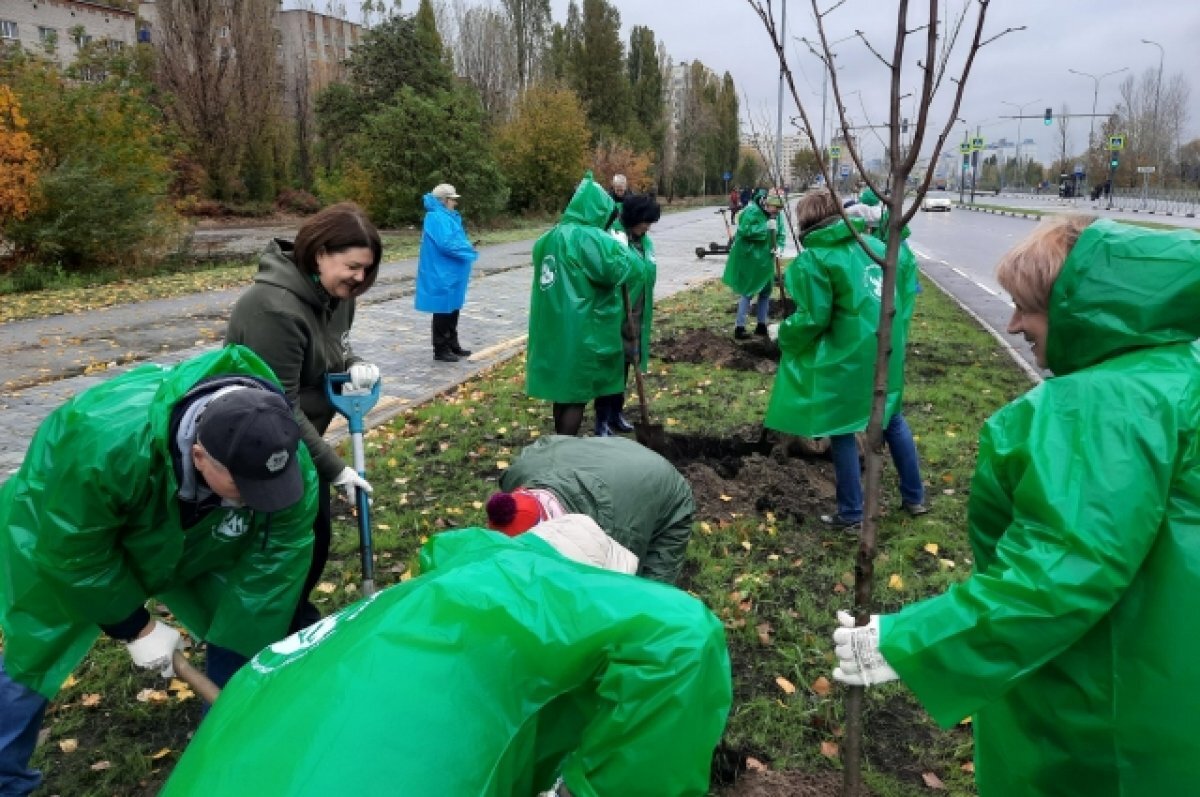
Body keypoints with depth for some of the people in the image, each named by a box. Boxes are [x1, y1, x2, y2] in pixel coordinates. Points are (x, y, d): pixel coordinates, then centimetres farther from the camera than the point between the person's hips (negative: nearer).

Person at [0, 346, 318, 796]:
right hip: (64, 532, -3)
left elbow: (272, 568, -25)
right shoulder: (105, 443, -45)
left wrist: (253, 662, -20)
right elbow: (75, 552, -28)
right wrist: (135, 627, -18)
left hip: (190, 539, 3)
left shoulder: (289, 466, -35)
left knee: (240, 627, 2)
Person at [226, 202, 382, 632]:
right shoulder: (274, 308, -31)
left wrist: (356, 366, -11)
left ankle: (296, 616, 37)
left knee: (315, 534, 15)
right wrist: (335, 468, -26)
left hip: (299, 438, 8)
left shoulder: (335, 294, -3)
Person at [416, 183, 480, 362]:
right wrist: (469, 252, -14)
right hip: (442, 276, -10)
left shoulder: (447, 216, 14)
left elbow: (456, 239, 19)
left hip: (450, 275, 10)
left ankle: (453, 345, 27)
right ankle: (441, 350, 5)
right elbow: (447, 244, -25)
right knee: (443, 312, -3)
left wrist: (467, 249, 0)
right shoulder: (437, 217, -18)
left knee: (452, 310, 17)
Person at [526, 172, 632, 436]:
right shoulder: (587, 237, -17)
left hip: (553, 330, 9)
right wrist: (620, 246, -5)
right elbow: (617, 267, -24)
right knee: (576, 395, 2)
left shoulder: (552, 236, 11)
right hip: (579, 331, -8)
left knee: (562, 390, 18)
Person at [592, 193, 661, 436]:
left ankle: (617, 413, 31)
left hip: (636, 318, 8)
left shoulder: (645, 242, 8)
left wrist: (645, 316, 19)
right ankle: (602, 421, 11)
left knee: (624, 366, 17)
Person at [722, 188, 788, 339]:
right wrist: (766, 227, -29)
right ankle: (739, 327, 2)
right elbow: (744, 230, -28)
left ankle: (761, 325, 27)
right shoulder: (752, 211, -19)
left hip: (765, 260, 8)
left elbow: (781, 233, 8)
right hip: (748, 259, -8)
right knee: (747, 292, -5)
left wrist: (779, 247, -12)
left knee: (766, 291, 14)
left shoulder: (775, 215, 4)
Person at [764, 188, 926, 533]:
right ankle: (914, 497, 35)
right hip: (888, 352, 7)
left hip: (845, 358, -7)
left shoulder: (814, 259, -13)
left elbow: (812, 319, -17)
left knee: (842, 431, 7)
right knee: (893, 419, 24)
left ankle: (851, 515, 17)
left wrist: (786, 337, 2)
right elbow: (909, 286, 13)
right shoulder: (876, 244, 7)